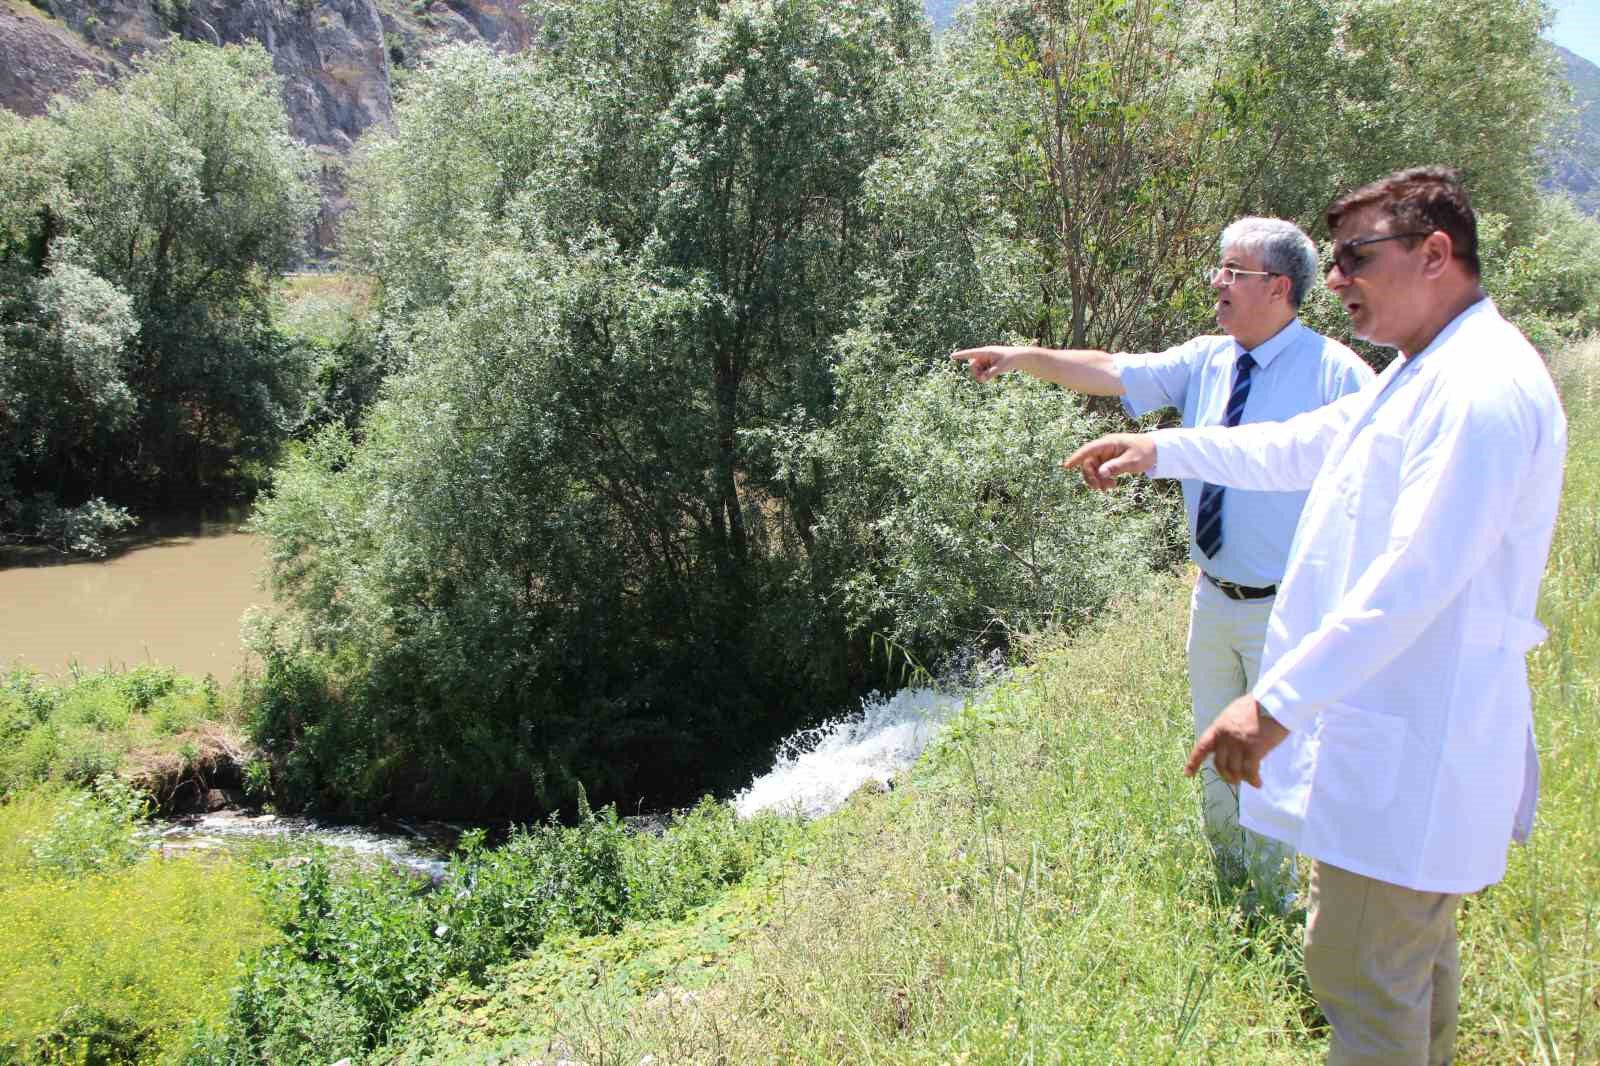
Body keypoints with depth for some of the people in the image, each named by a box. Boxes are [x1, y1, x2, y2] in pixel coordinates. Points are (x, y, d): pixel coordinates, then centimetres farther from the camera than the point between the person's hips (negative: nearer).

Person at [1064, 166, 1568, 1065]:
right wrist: (1159, 449, 20)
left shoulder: (1486, 389, -22)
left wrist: (1279, 701, -30)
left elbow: (1415, 579, -29)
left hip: (1413, 745, -11)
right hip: (1398, 730, 11)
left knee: (1361, 972, -2)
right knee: (1414, 945, 24)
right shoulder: (1419, 376, 14)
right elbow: (1295, 449, 25)